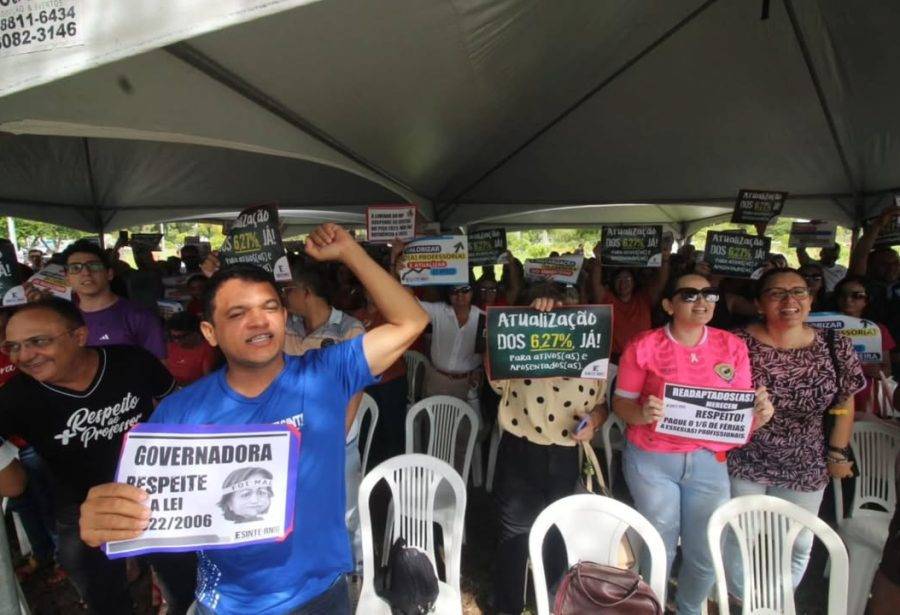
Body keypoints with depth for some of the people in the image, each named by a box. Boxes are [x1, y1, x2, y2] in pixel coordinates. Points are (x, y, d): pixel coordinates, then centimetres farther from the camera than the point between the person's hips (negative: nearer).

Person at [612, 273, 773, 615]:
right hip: (652, 460, -3)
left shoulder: (732, 346, 2)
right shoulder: (644, 346, -9)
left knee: (707, 552, 13)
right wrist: (642, 413, -27)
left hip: (709, 461, 3)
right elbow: (621, 403, -6)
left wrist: (760, 412, -15)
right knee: (659, 547, 11)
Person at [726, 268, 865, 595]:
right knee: (739, 541, 10)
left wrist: (837, 452, 3)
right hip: (744, 463, -3)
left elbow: (845, 403, 4)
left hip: (805, 468, 3)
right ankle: (739, 602, 37)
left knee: (797, 546, 17)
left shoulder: (834, 348, -5)